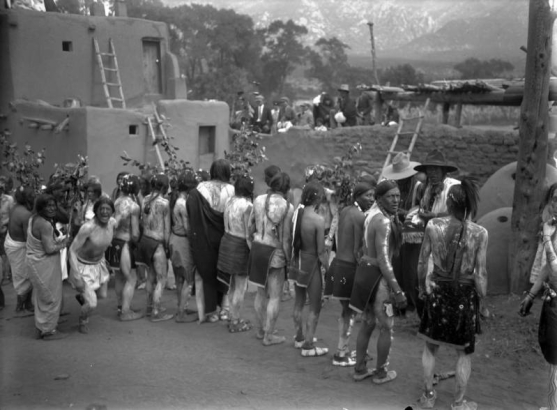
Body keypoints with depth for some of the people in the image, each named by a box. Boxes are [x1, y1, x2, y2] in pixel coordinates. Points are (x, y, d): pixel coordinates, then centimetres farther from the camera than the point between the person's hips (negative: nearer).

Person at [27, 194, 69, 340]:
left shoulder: (34, 218, 4)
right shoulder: (45, 224, -25)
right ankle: (48, 331, 16)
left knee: (41, 297, 22)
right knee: (50, 298, 5)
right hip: (44, 266, -10)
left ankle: (41, 328, 36)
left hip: (35, 261, 10)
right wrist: (62, 244, -9)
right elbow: (49, 249, -25)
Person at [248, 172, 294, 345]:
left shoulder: (258, 200, 0)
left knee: (261, 292, 19)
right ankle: (268, 336, 12)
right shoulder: (287, 207, -13)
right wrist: (289, 259, -1)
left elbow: (250, 227, 7)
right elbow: (285, 238, -11)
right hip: (275, 252, -5)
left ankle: (259, 330, 30)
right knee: (275, 296, 7)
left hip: (257, 248, 5)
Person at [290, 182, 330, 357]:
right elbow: (321, 252, -18)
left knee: (299, 301, 22)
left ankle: (299, 338, 37)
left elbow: (291, 240, 4)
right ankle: (308, 346, 13)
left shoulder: (297, 212, -4)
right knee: (315, 307, 7)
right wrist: (329, 270, -5)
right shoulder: (318, 220, -22)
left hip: (297, 261, 7)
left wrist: (292, 260, 16)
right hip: (311, 263, -7)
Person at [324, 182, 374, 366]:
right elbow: (357, 250, -18)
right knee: (350, 312, 3)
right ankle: (341, 354, 9)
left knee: (345, 310, 17)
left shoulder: (344, 211, 9)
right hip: (349, 268, -8)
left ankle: (343, 350, 25)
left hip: (338, 263, 8)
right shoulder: (361, 217, -16)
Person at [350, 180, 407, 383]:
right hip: (377, 276, -9)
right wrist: (397, 290, -24)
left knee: (367, 324, 19)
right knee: (386, 327, 8)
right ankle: (381, 373, 21)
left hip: (365, 269, 9)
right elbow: (383, 260, -25)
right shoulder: (384, 222, -22)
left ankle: (360, 369, 29)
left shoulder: (371, 215, 7)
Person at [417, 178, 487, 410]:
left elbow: (422, 262, -3)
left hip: (437, 291, 2)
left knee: (430, 346, 21)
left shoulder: (433, 226, -10)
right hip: (464, 294, -1)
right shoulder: (479, 233, -13)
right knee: (464, 352, 17)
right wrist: (482, 299, 2)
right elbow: (480, 274, -11)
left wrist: (422, 287, 12)